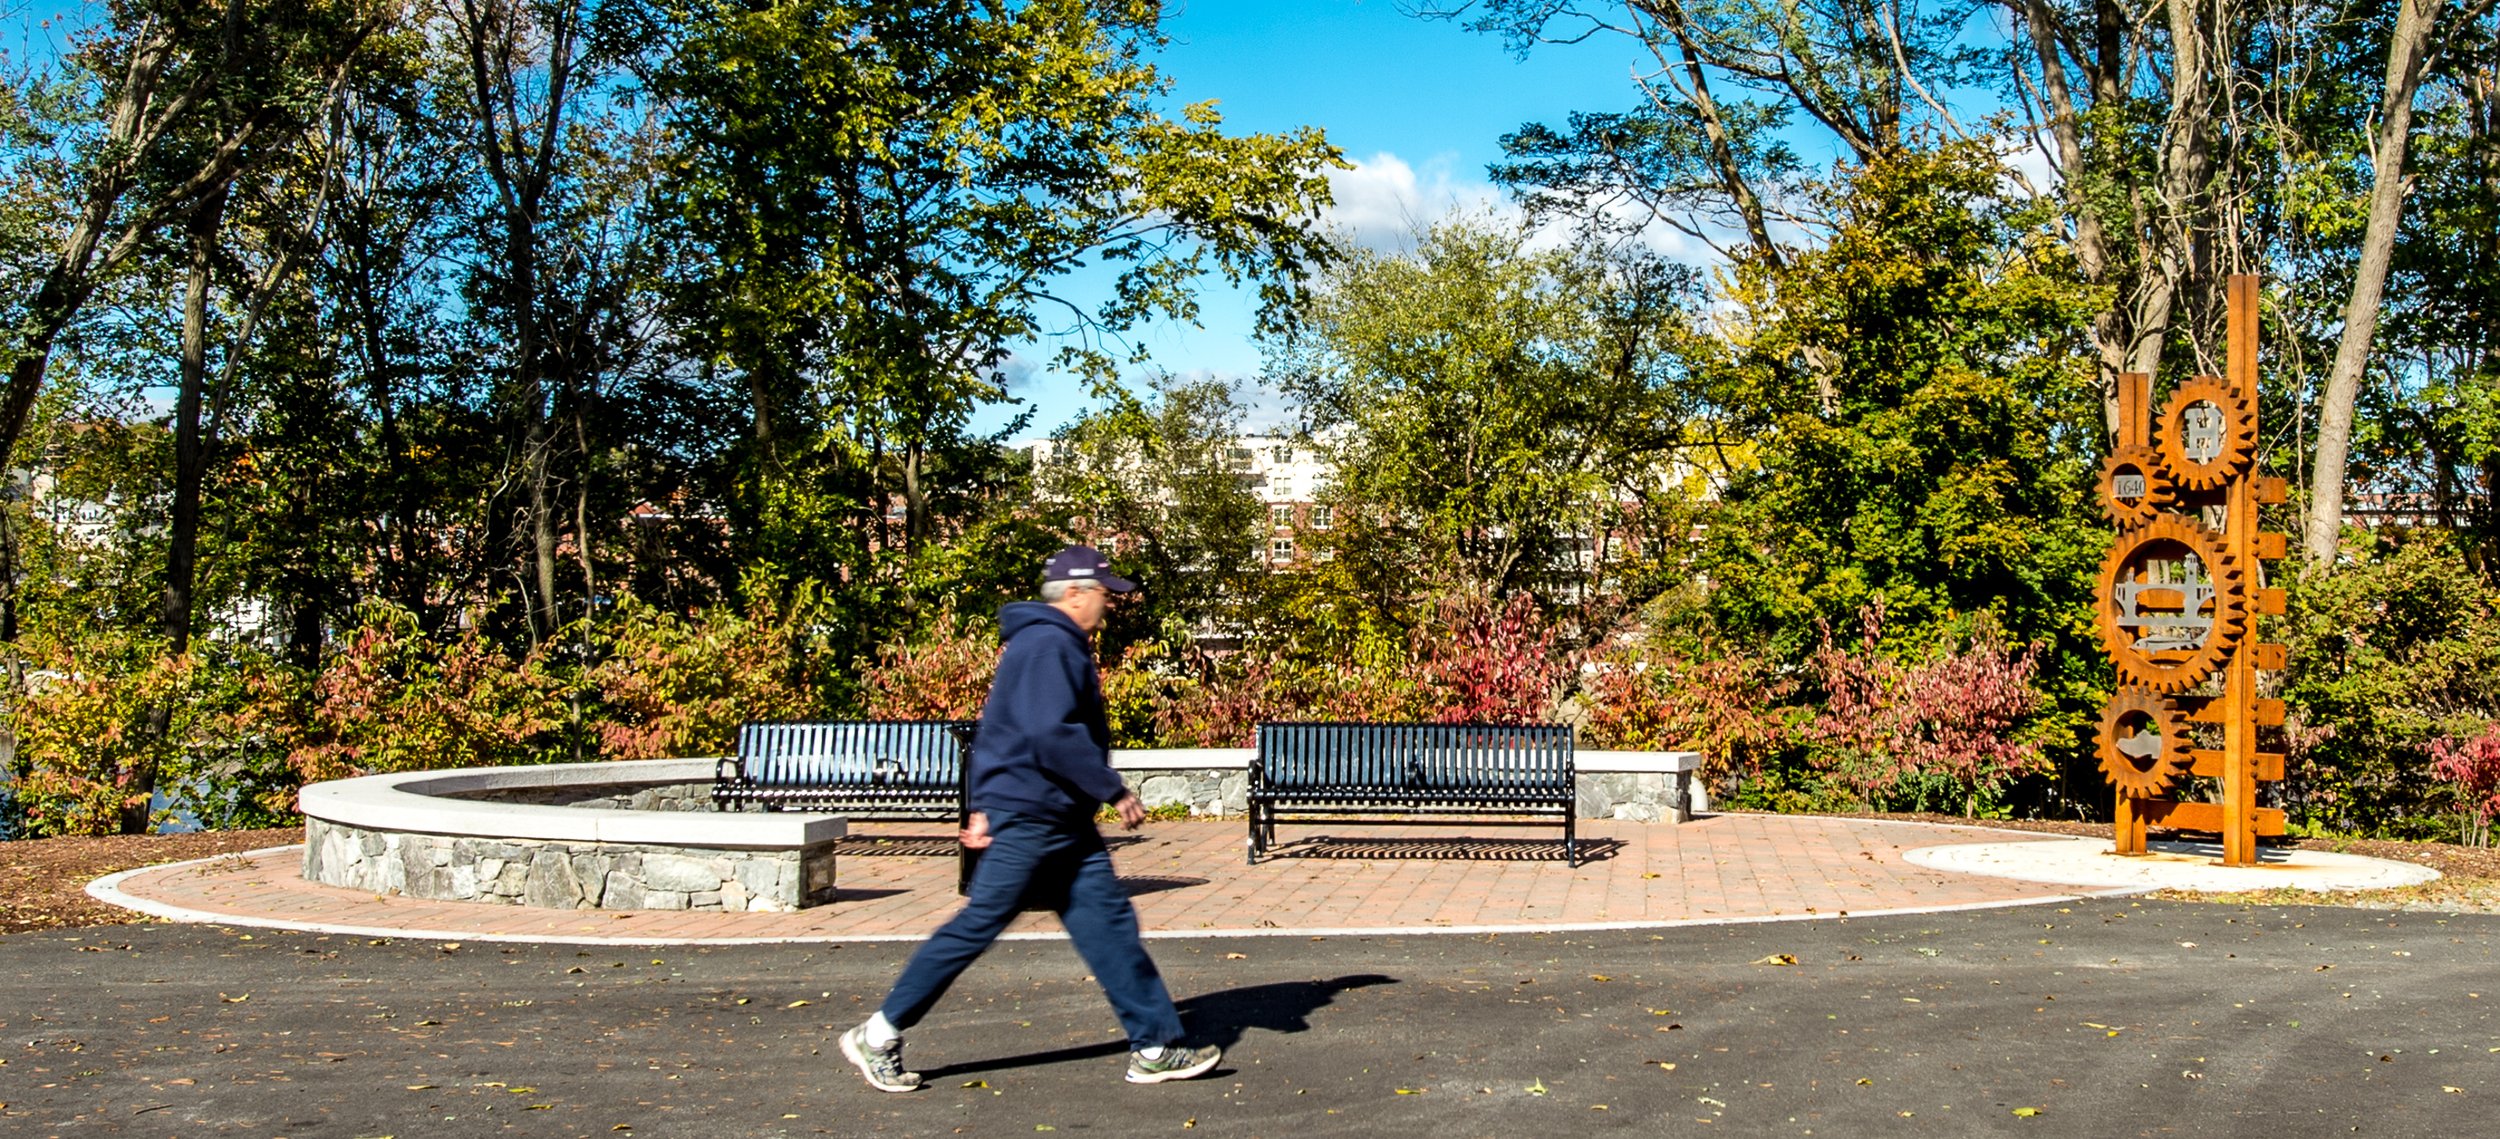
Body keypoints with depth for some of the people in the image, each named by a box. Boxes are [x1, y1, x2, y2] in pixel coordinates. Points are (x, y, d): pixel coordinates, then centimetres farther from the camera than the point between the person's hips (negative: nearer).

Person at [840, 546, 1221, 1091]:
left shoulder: (1061, 646, 18)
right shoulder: (1048, 646, -15)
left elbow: (994, 729, 21)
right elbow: (1054, 736, -25)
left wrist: (982, 806, 18)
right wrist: (1114, 790, -18)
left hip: (1064, 822, 11)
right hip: (1029, 818, -11)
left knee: (1108, 920, 6)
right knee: (979, 923, -5)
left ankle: (1155, 1047, 9)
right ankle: (878, 1036, 6)